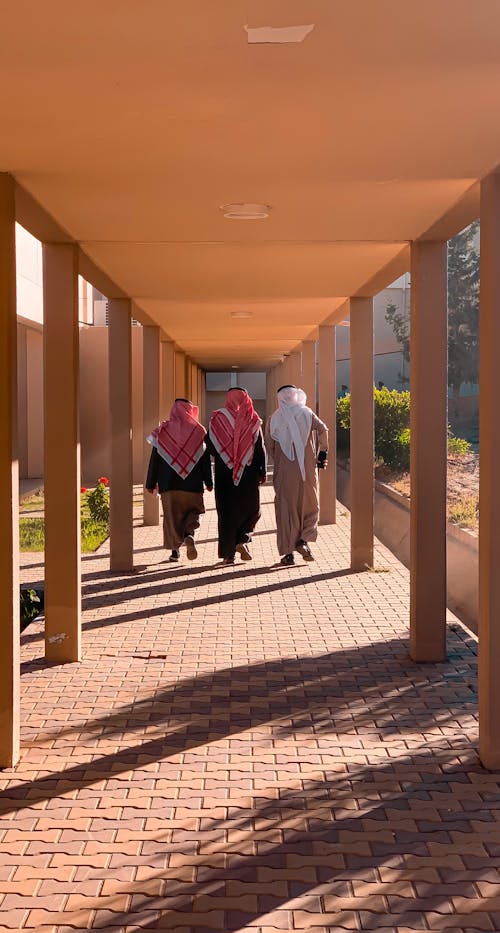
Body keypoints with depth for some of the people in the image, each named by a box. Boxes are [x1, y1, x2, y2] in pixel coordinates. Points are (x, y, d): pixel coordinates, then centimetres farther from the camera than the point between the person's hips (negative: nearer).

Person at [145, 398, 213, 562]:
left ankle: (175, 549, 8)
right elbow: (206, 459, 1)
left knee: (171, 516, 9)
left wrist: (151, 483, 9)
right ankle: (189, 535, -14)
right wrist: (209, 482, 9)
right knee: (193, 512, 13)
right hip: (193, 484, 0)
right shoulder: (198, 431, 0)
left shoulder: (162, 431, 1)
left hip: (168, 483, 0)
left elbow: (154, 460, 3)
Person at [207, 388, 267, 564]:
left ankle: (228, 553, 6)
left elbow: (210, 447, 1)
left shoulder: (216, 419, 0)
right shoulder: (253, 420, -2)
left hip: (224, 474, 1)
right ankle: (242, 540, -5)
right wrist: (262, 472, 3)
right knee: (251, 509, 15)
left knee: (226, 512, 7)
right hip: (248, 475, -1)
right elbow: (261, 449, -3)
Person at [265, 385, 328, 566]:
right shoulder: (306, 413, 2)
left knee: (286, 508, 6)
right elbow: (322, 429, -11)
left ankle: (288, 552, 4)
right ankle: (303, 540, -5)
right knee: (309, 505, 14)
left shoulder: (273, 419, 4)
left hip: (284, 470, 1)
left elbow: (269, 445, 3)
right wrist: (322, 453, -2)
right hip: (307, 468, 0)